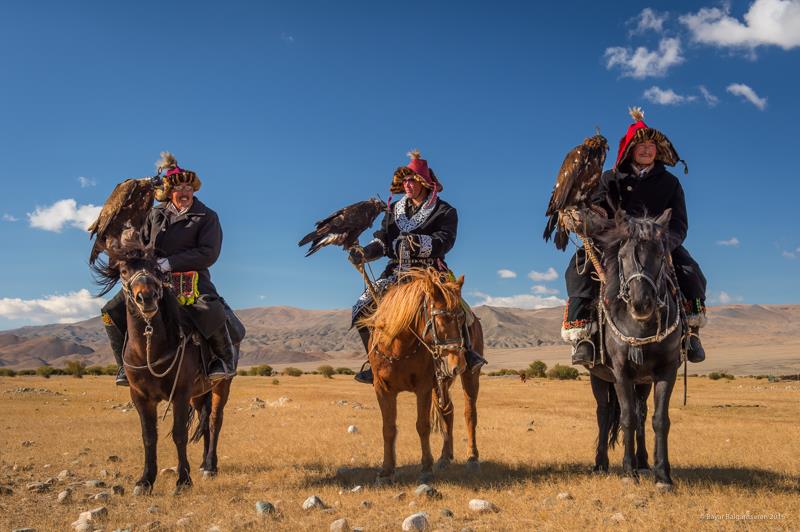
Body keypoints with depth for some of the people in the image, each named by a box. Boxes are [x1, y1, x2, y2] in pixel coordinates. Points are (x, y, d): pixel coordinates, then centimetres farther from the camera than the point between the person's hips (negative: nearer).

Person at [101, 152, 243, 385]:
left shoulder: (207, 216, 1)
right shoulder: (155, 214, 14)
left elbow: (209, 253, -11)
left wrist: (169, 263, -17)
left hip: (190, 276, -5)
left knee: (212, 312, -36)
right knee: (112, 312, -7)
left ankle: (227, 359, -11)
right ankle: (127, 364, 9)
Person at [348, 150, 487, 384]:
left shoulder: (444, 211, -1)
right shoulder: (395, 210, 15)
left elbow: (444, 242, -16)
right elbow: (382, 241, 11)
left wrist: (417, 242, -35)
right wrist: (364, 253, -10)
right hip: (397, 270, 5)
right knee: (361, 309, -6)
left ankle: (467, 351, -19)